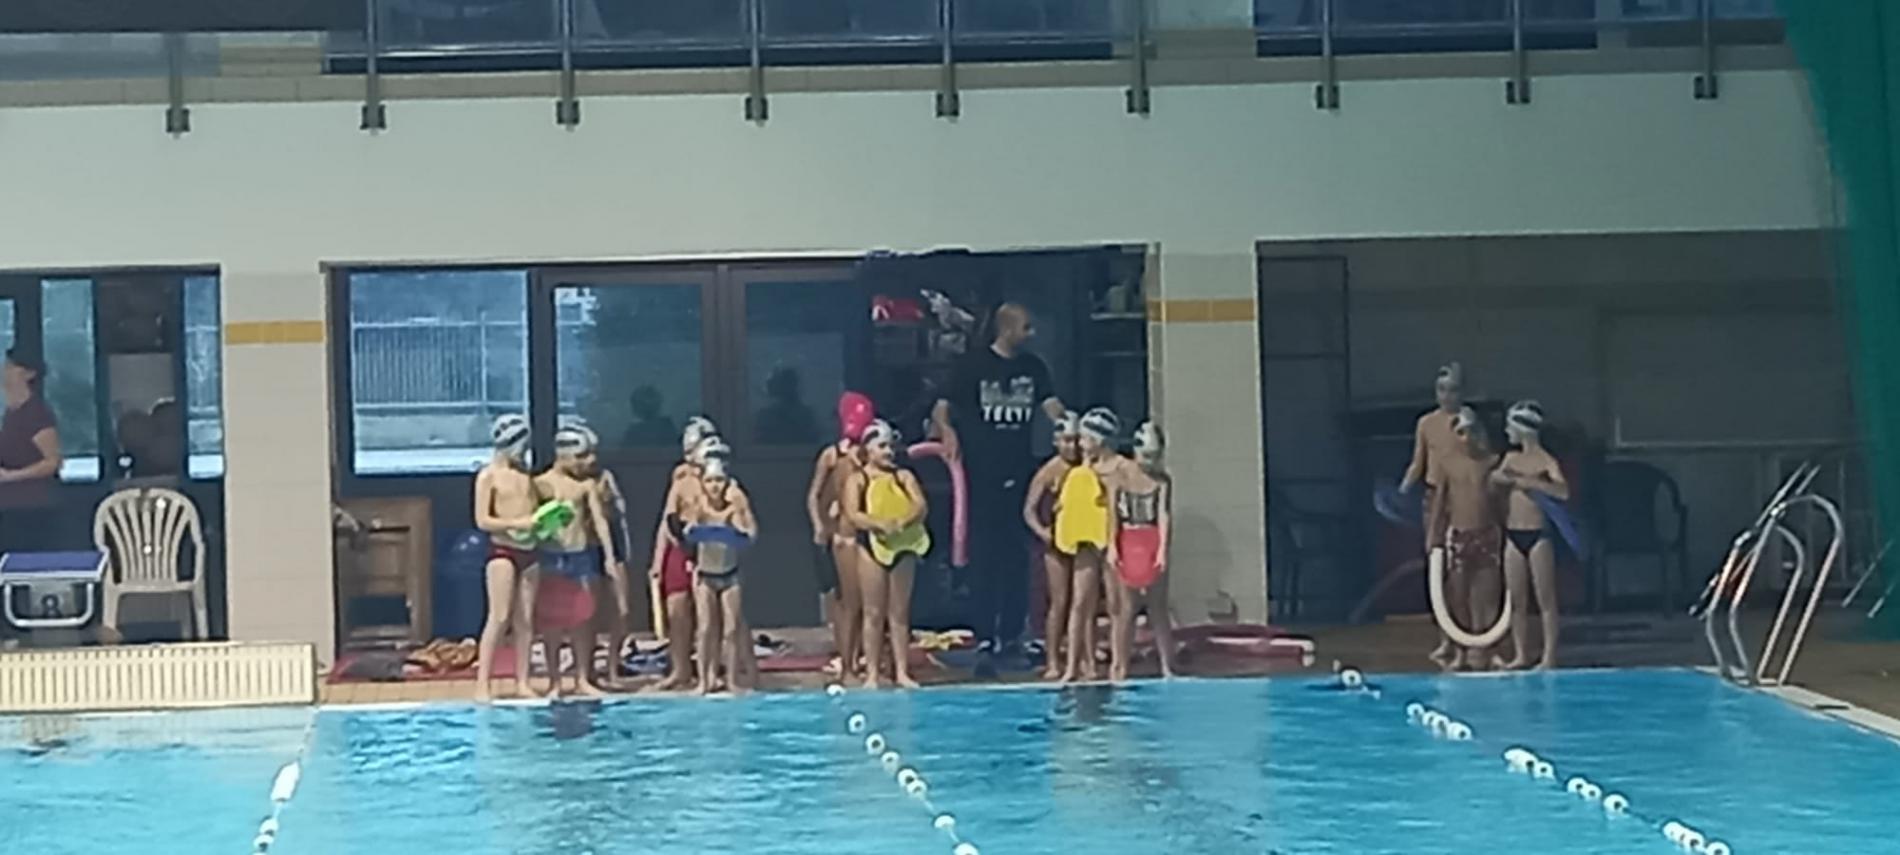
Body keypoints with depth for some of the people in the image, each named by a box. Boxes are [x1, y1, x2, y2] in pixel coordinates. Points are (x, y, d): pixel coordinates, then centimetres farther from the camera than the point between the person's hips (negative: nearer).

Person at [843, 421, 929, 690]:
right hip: (872, 547, -3)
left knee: (900, 613, 6)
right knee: (874, 614, 1)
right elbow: (853, 515, -13)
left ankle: (901, 672, 9)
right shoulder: (858, 479, 0)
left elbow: (921, 506, -6)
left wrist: (903, 521, -25)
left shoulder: (904, 476, 8)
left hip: (904, 548, 3)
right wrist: (880, 524, -28)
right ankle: (872, 673, 4)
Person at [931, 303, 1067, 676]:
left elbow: (1051, 404, 3)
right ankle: (985, 643, -6)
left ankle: (1012, 635, 18)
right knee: (986, 561, -5)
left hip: (1020, 475, 4)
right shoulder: (973, 366, -3)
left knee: (1018, 559, 8)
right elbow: (941, 409, -2)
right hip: (982, 477, -4)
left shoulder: (1033, 367, 10)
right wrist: (948, 432, -22)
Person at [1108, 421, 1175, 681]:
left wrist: (1163, 548, -20)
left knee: (1158, 607, 4)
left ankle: (1167, 665, 6)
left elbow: (1163, 514, -9)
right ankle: (1119, 665, 4)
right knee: (1126, 608, 1)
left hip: (1152, 543, 1)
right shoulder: (1120, 474, -2)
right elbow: (1112, 512, -5)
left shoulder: (1162, 479, -1)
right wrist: (1112, 546, -14)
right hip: (1126, 542, 0)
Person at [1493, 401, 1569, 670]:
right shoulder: (1511, 458, 12)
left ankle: (1549, 656, 0)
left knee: (1545, 598, -2)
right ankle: (1520, 654, 13)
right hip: (1513, 536, 6)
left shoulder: (1547, 462, -7)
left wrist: (1526, 481, -23)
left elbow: (1563, 492, -22)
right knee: (1516, 599, 7)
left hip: (1538, 536, -6)